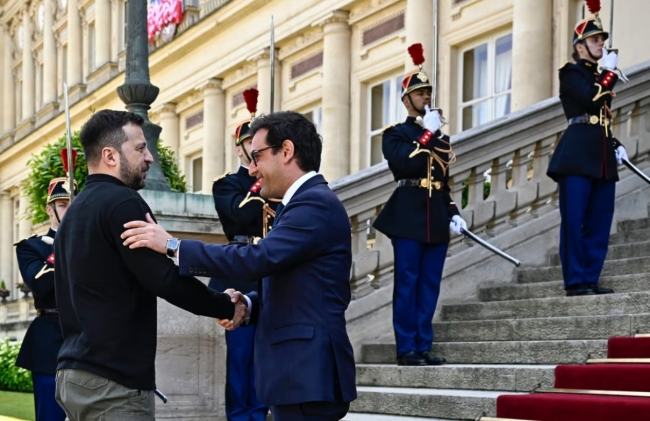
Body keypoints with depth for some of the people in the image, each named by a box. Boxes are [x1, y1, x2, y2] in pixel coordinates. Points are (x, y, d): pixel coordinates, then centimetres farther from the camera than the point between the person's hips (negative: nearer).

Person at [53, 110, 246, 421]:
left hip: (74, 372, 9)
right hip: (112, 380, -9)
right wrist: (227, 306, -5)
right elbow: (166, 278, -17)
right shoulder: (122, 203, -12)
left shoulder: (75, 211, 16)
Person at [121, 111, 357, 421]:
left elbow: (257, 259, -25)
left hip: (308, 374, -10)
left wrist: (173, 246, -21)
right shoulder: (306, 202, 19)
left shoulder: (316, 203, -13)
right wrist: (248, 304, 2)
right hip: (299, 372, 10)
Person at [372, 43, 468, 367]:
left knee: (430, 285, 5)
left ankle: (423, 347, 10)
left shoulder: (440, 138, 20)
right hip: (409, 216, -5)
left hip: (437, 220, 6)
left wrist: (453, 215, 9)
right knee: (407, 283, -5)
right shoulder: (395, 134, 3)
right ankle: (406, 349, -2)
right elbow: (406, 164, -17)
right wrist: (427, 132, -12)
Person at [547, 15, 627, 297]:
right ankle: (575, 281, -4)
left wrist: (616, 145, 12)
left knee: (599, 222, 5)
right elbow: (591, 100, -18)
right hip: (578, 155, -8)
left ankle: (590, 279, 9)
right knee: (573, 220, -7)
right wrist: (610, 71, -7)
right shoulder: (571, 73, 0)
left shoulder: (601, 76, 22)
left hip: (602, 157, 8)